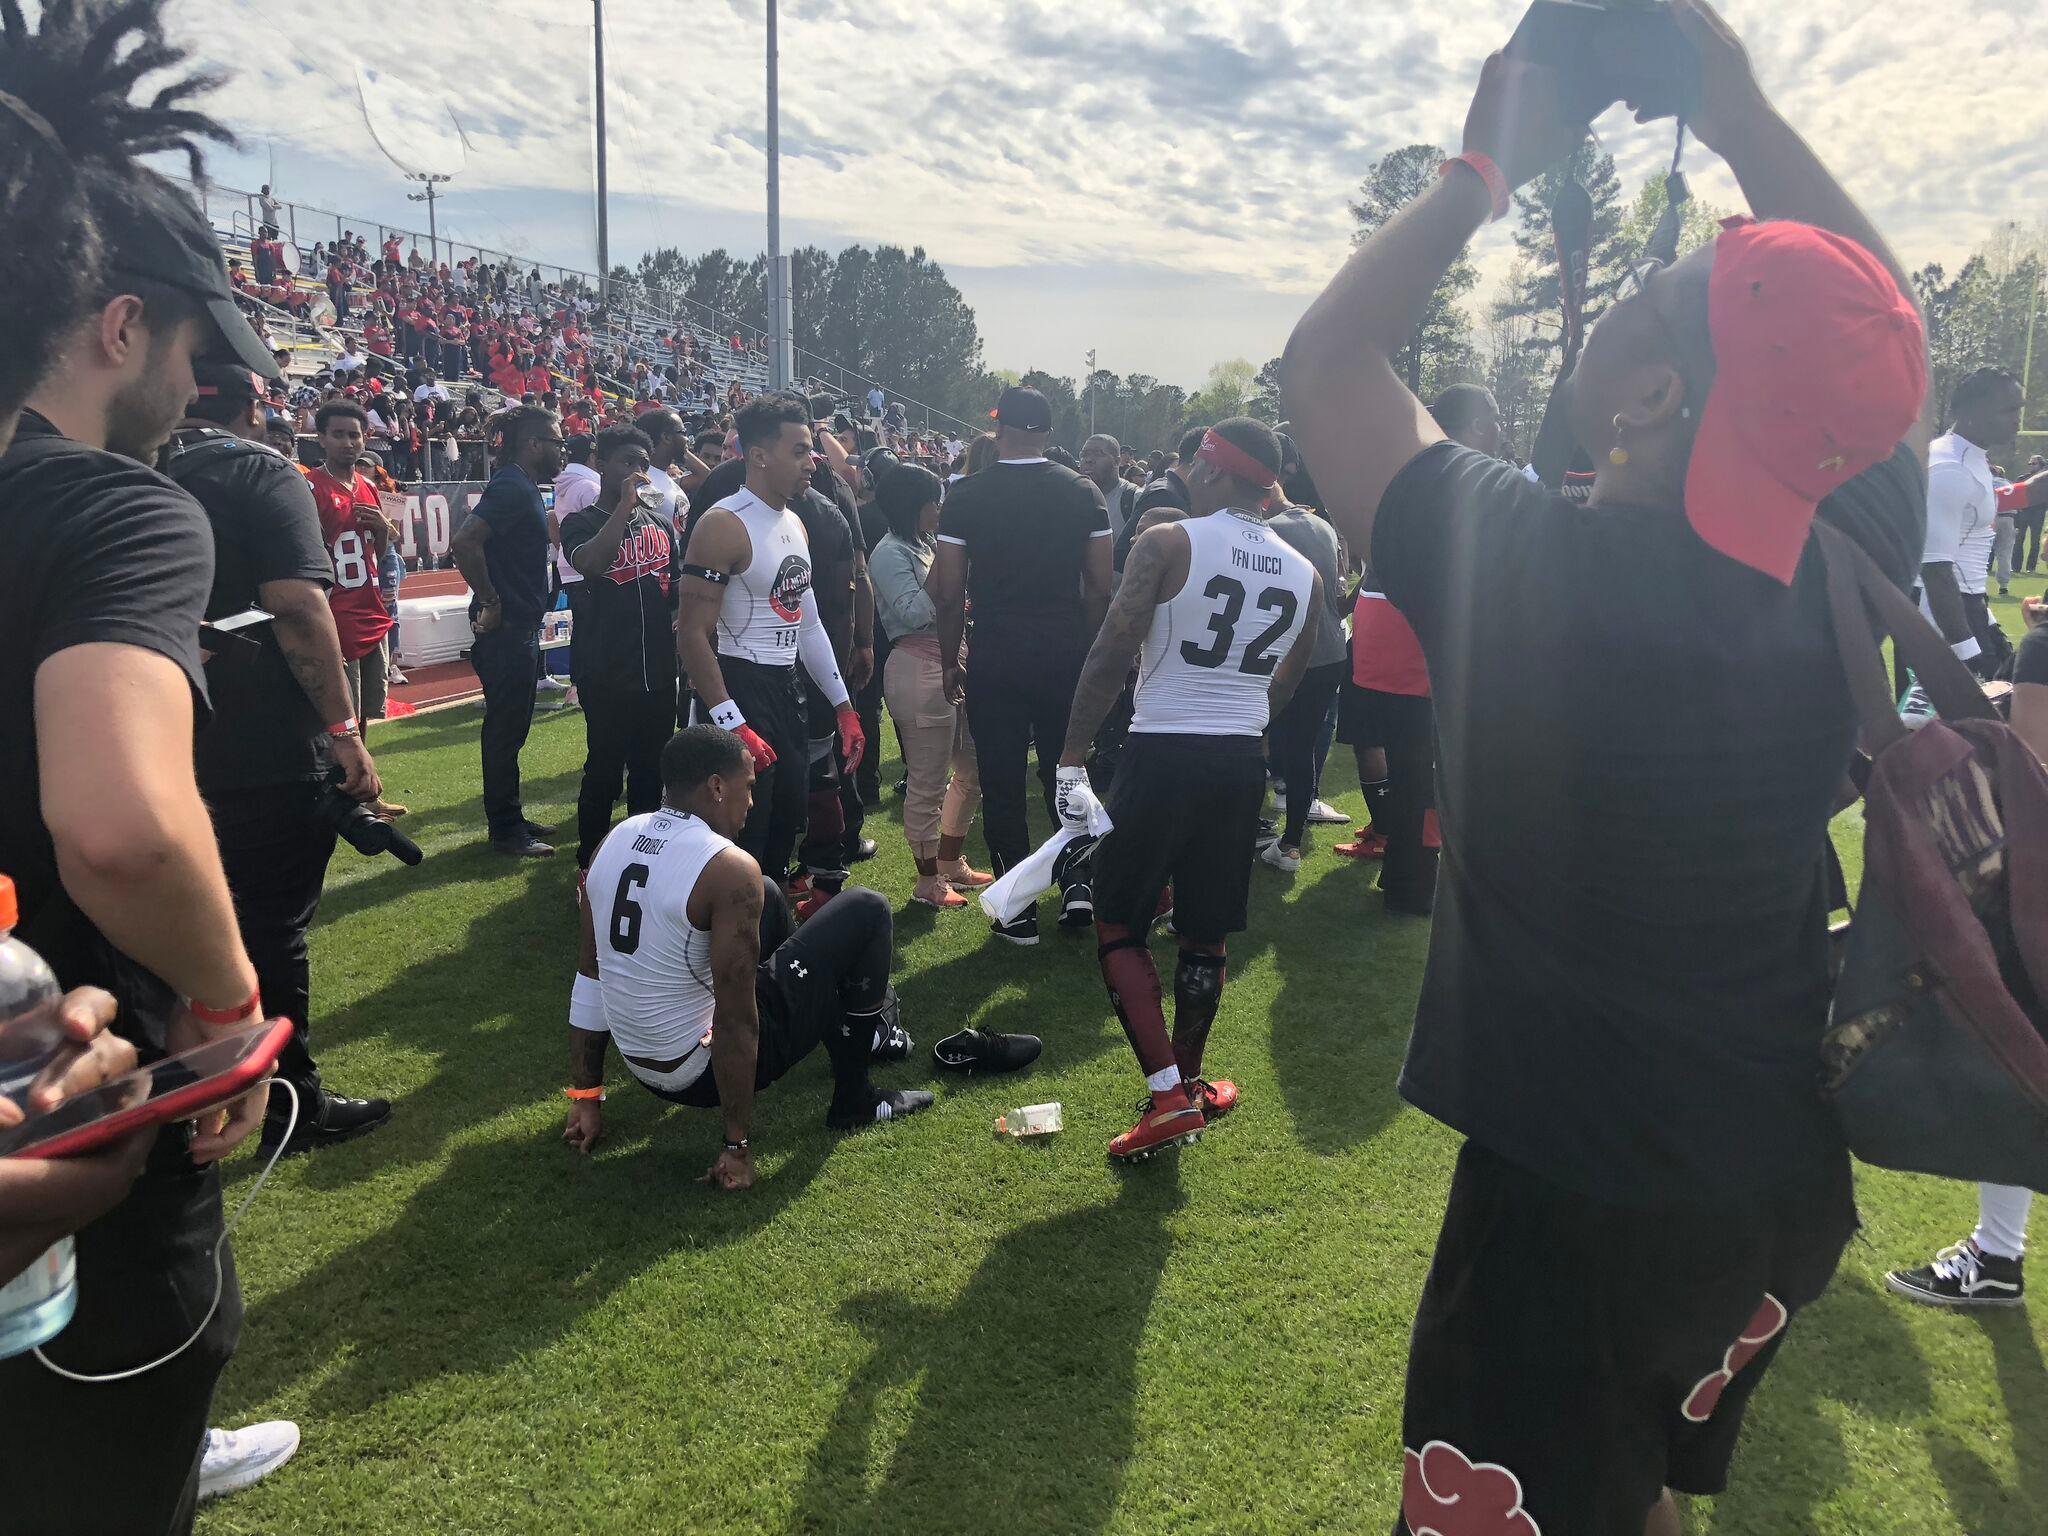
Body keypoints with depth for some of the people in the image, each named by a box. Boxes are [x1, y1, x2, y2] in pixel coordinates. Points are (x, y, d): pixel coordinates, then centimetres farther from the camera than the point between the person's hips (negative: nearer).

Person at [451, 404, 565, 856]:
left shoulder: (524, 487, 13)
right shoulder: (510, 486, -17)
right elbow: (464, 541, -28)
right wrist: (490, 601, -20)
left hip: (520, 627, 10)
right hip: (506, 628, -10)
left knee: (510, 726, 16)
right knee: (506, 728, -2)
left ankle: (509, 818, 26)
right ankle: (505, 830, 7)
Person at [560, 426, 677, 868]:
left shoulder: (659, 521, 12)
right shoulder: (581, 522, -3)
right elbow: (589, 564, -26)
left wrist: (678, 614, 4)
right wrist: (625, 505, -22)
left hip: (658, 669, 5)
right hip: (608, 673, -5)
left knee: (651, 767, 14)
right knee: (604, 770, 0)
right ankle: (590, 861, 14)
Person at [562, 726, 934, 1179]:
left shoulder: (615, 840, 0)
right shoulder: (730, 868, -23)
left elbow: (590, 974, 6)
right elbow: (735, 1020, -23)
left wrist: (585, 1095, 15)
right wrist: (737, 1147, -15)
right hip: (703, 1072, -8)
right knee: (867, 911, 1)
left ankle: (845, 1027, 45)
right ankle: (853, 1099, 14)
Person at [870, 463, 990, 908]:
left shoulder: (923, 546, 18)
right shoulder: (890, 553, -11)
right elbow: (914, 612, -21)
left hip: (949, 666, 10)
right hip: (917, 671, -10)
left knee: (971, 771, 16)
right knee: (928, 782, -1)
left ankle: (951, 862, 31)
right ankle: (928, 880, 12)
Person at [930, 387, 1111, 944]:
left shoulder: (966, 496, -5)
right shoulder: (1083, 492, 1)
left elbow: (948, 593, -5)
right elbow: (1099, 586, 1)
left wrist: (950, 660, 6)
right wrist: (1087, 649, 12)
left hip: (995, 658, -2)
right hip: (1065, 653, 2)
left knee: (1002, 786, 6)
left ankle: (1019, 912, 11)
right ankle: (1077, 883, 9)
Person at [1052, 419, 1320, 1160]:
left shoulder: (1168, 543, -10)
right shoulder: (1305, 575, 7)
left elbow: (1112, 653, -16)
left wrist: (1073, 760, -14)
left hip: (1163, 756, -5)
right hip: (1243, 761, 6)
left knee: (1118, 927, 7)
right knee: (1205, 937, 17)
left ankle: (1169, 1093, 0)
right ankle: (1189, 1084, 30)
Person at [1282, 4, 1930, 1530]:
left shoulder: (1516, 563, -25)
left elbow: (1327, 355, -9)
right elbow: (1874, 339, 9)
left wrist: (1488, 164, 0)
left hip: (1571, 1200, -6)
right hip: (1788, 1181, 6)